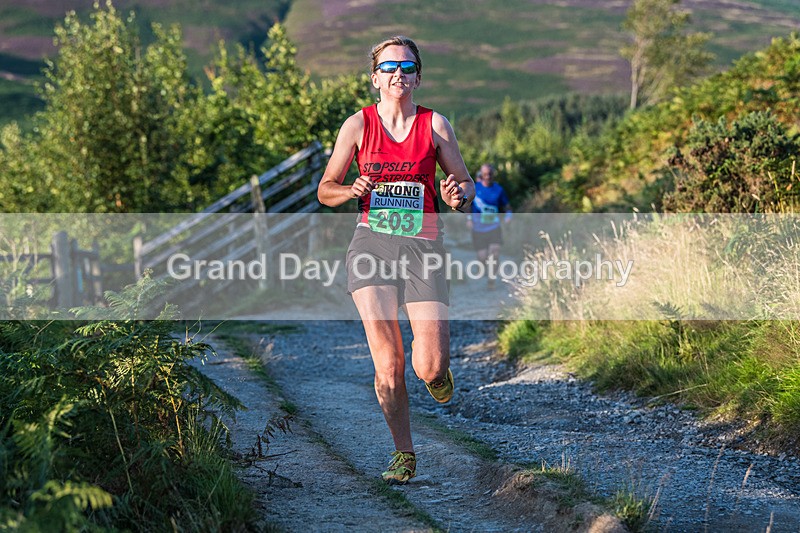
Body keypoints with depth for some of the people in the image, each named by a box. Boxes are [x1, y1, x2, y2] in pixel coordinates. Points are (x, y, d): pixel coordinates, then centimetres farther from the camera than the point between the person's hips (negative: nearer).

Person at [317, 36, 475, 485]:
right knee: (388, 363, -9)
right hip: (372, 244, 0)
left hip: (423, 247, 0)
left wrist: (459, 196, -14)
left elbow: (466, 185, 10)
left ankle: (437, 368, 29)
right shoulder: (358, 125, 5)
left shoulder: (435, 125, 4)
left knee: (430, 368, -10)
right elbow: (325, 190, 10)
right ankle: (404, 455, 10)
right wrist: (351, 191, -12)